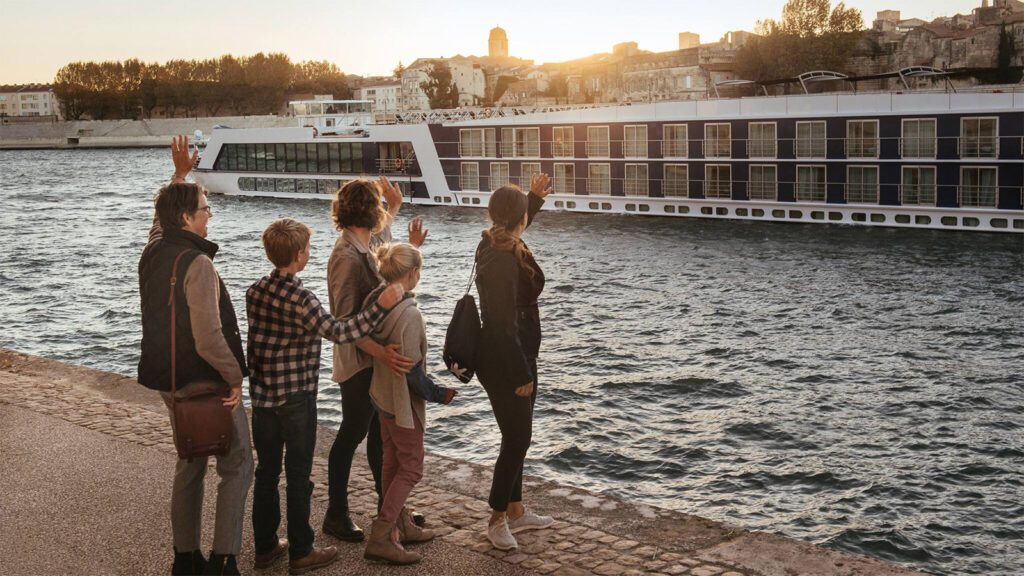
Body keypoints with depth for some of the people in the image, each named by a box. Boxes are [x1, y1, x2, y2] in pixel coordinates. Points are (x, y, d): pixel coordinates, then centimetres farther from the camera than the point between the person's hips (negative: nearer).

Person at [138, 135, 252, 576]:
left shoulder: (153, 252, 3)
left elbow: (162, 217, 28)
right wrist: (235, 377, -15)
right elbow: (209, 338, -28)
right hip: (205, 383, -9)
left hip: (168, 380, 9)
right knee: (237, 466, 3)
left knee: (190, 462, 19)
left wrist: (180, 173, 30)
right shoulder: (197, 264, -22)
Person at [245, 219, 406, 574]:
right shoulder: (300, 299, -19)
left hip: (262, 395, 6)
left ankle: (265, 547, 22)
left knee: (266, 471, 14)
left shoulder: (256, 292, 2)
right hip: (296, 398, -6)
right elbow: (340, 333, -21)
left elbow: (258, 338, 8)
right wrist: (381, 305, -21)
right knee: (298, 475, 4)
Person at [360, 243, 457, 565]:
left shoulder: (375, 301, -3)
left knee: (392, 462, 19)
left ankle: (402, 526, 34)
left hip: (381, 394, 9)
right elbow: (412, 373, -24)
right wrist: (440, 394, -10)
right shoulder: (409, 315, -26)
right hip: (403, 401, -9)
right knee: (410, 468, 3)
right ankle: (380, 538, 0)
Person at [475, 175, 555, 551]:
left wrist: (535, 197, 30)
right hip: (503, 364, -10)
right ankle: (498, 520, 11)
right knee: (516, 440, -2)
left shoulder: (497, 244, 4)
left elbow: (516, 229, 33)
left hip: (514, 357, 10)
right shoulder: (501, 262, -25)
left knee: (517, 438, 18)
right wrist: (521, 375, -20)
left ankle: (515, 511, 31)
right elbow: (503, 326, -24)